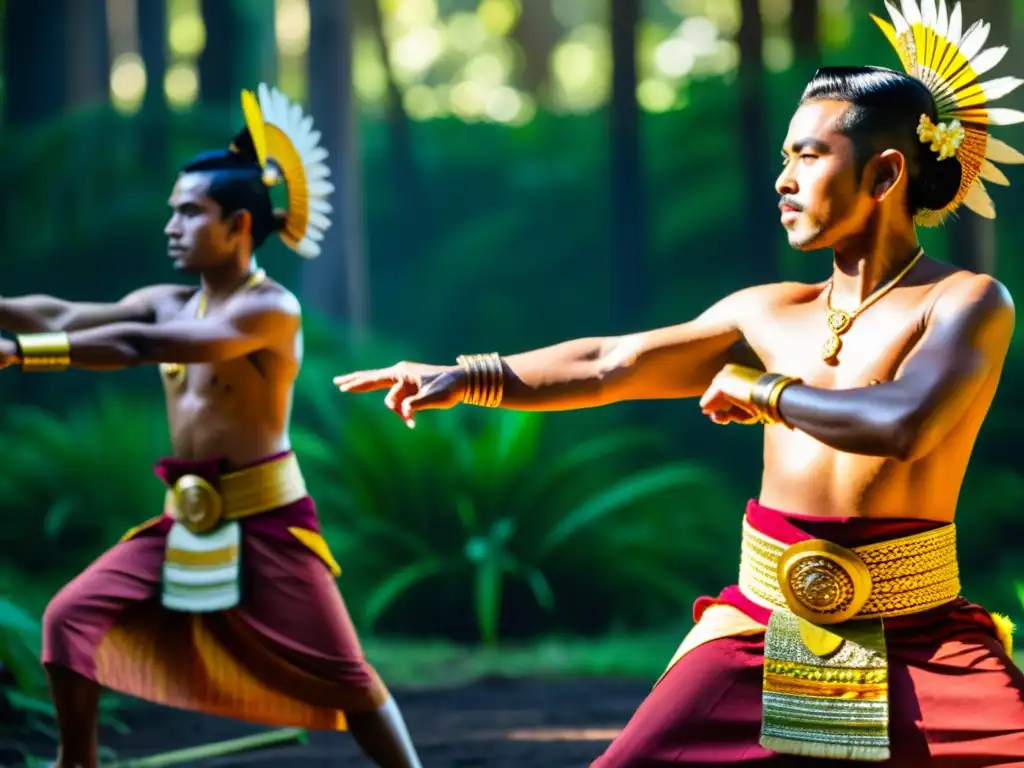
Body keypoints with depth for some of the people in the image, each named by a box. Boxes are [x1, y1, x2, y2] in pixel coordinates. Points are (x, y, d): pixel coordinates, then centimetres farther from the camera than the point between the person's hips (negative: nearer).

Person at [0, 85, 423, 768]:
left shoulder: (271, 309, -17)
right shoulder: (168, 303, 8)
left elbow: (140, 346, -28)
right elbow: (63, 316, -3)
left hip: (267, 522, -7)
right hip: (188, 522, 7)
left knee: (339, 678, -2)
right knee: (72, 617, -4)